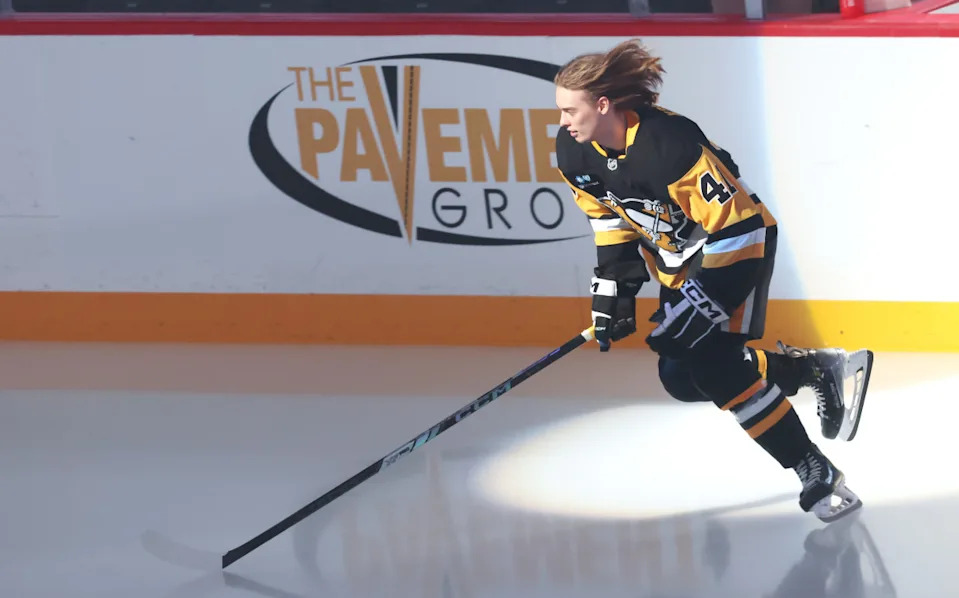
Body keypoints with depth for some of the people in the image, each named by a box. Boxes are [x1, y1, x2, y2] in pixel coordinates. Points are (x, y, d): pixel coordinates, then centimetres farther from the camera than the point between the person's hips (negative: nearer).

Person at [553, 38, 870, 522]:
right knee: (681, 378, 1)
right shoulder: (575, 153, -10)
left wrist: (703, 300, -30)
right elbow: (611, 223, 7)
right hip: (678, 255, 9)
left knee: (711, 364, -22)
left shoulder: (668, 142, -34)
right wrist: (613, 292, 1)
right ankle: (814, 369, 19)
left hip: (739, 244, -8)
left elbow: (732, 225, -30)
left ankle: (817, 473, -15)